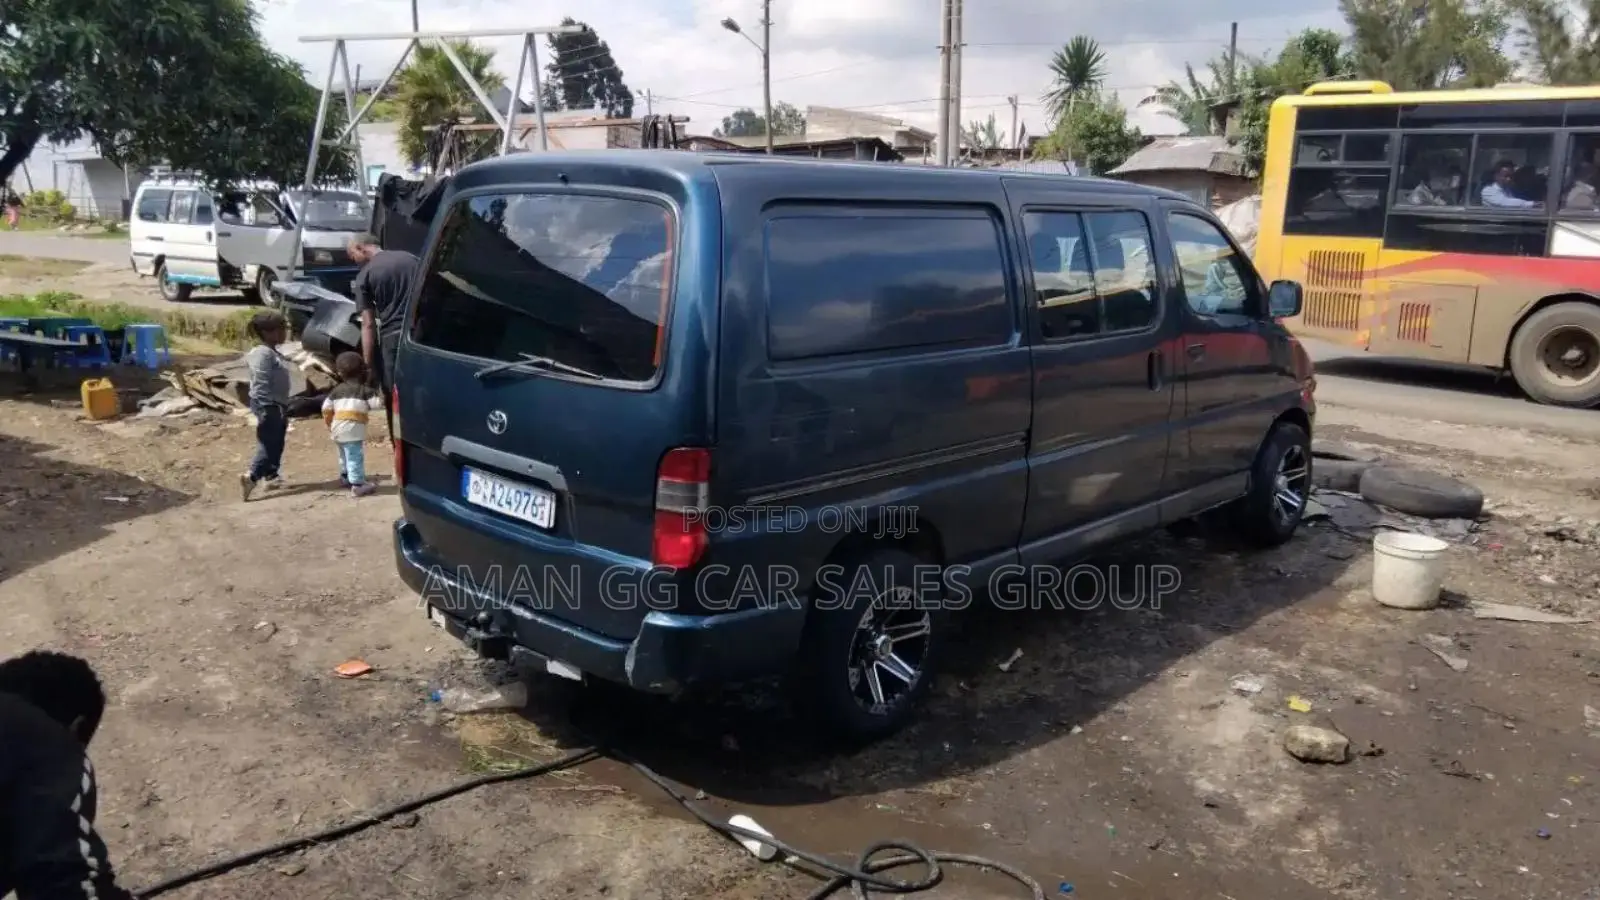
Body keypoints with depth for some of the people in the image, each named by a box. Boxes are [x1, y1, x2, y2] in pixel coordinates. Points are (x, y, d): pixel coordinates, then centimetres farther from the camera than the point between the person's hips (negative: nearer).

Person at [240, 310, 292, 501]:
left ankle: (270, 476, 21)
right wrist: (263, 411, -26)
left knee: (276, 445, 14)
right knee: (268, 445, -11)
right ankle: (251, 477, -15)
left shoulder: (272, 352, 15)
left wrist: (283, 408, 23)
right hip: (268, 407, -10)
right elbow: (260, 385, -23)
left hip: (278, 406, 10)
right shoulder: (263, 354, -17)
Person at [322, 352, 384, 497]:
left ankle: (345, 477, 44)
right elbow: (377, 403, -3)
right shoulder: (364, 389, 0)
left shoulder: (337, 389, 16)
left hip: (337, 429, 7)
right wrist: (380, 398, 20)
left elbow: (326, 408, 15)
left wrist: (329, 423, 29)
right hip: (352, 429, -7)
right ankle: (357, 485, -12)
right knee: (355, 457, -8)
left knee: (346, 455, 27)